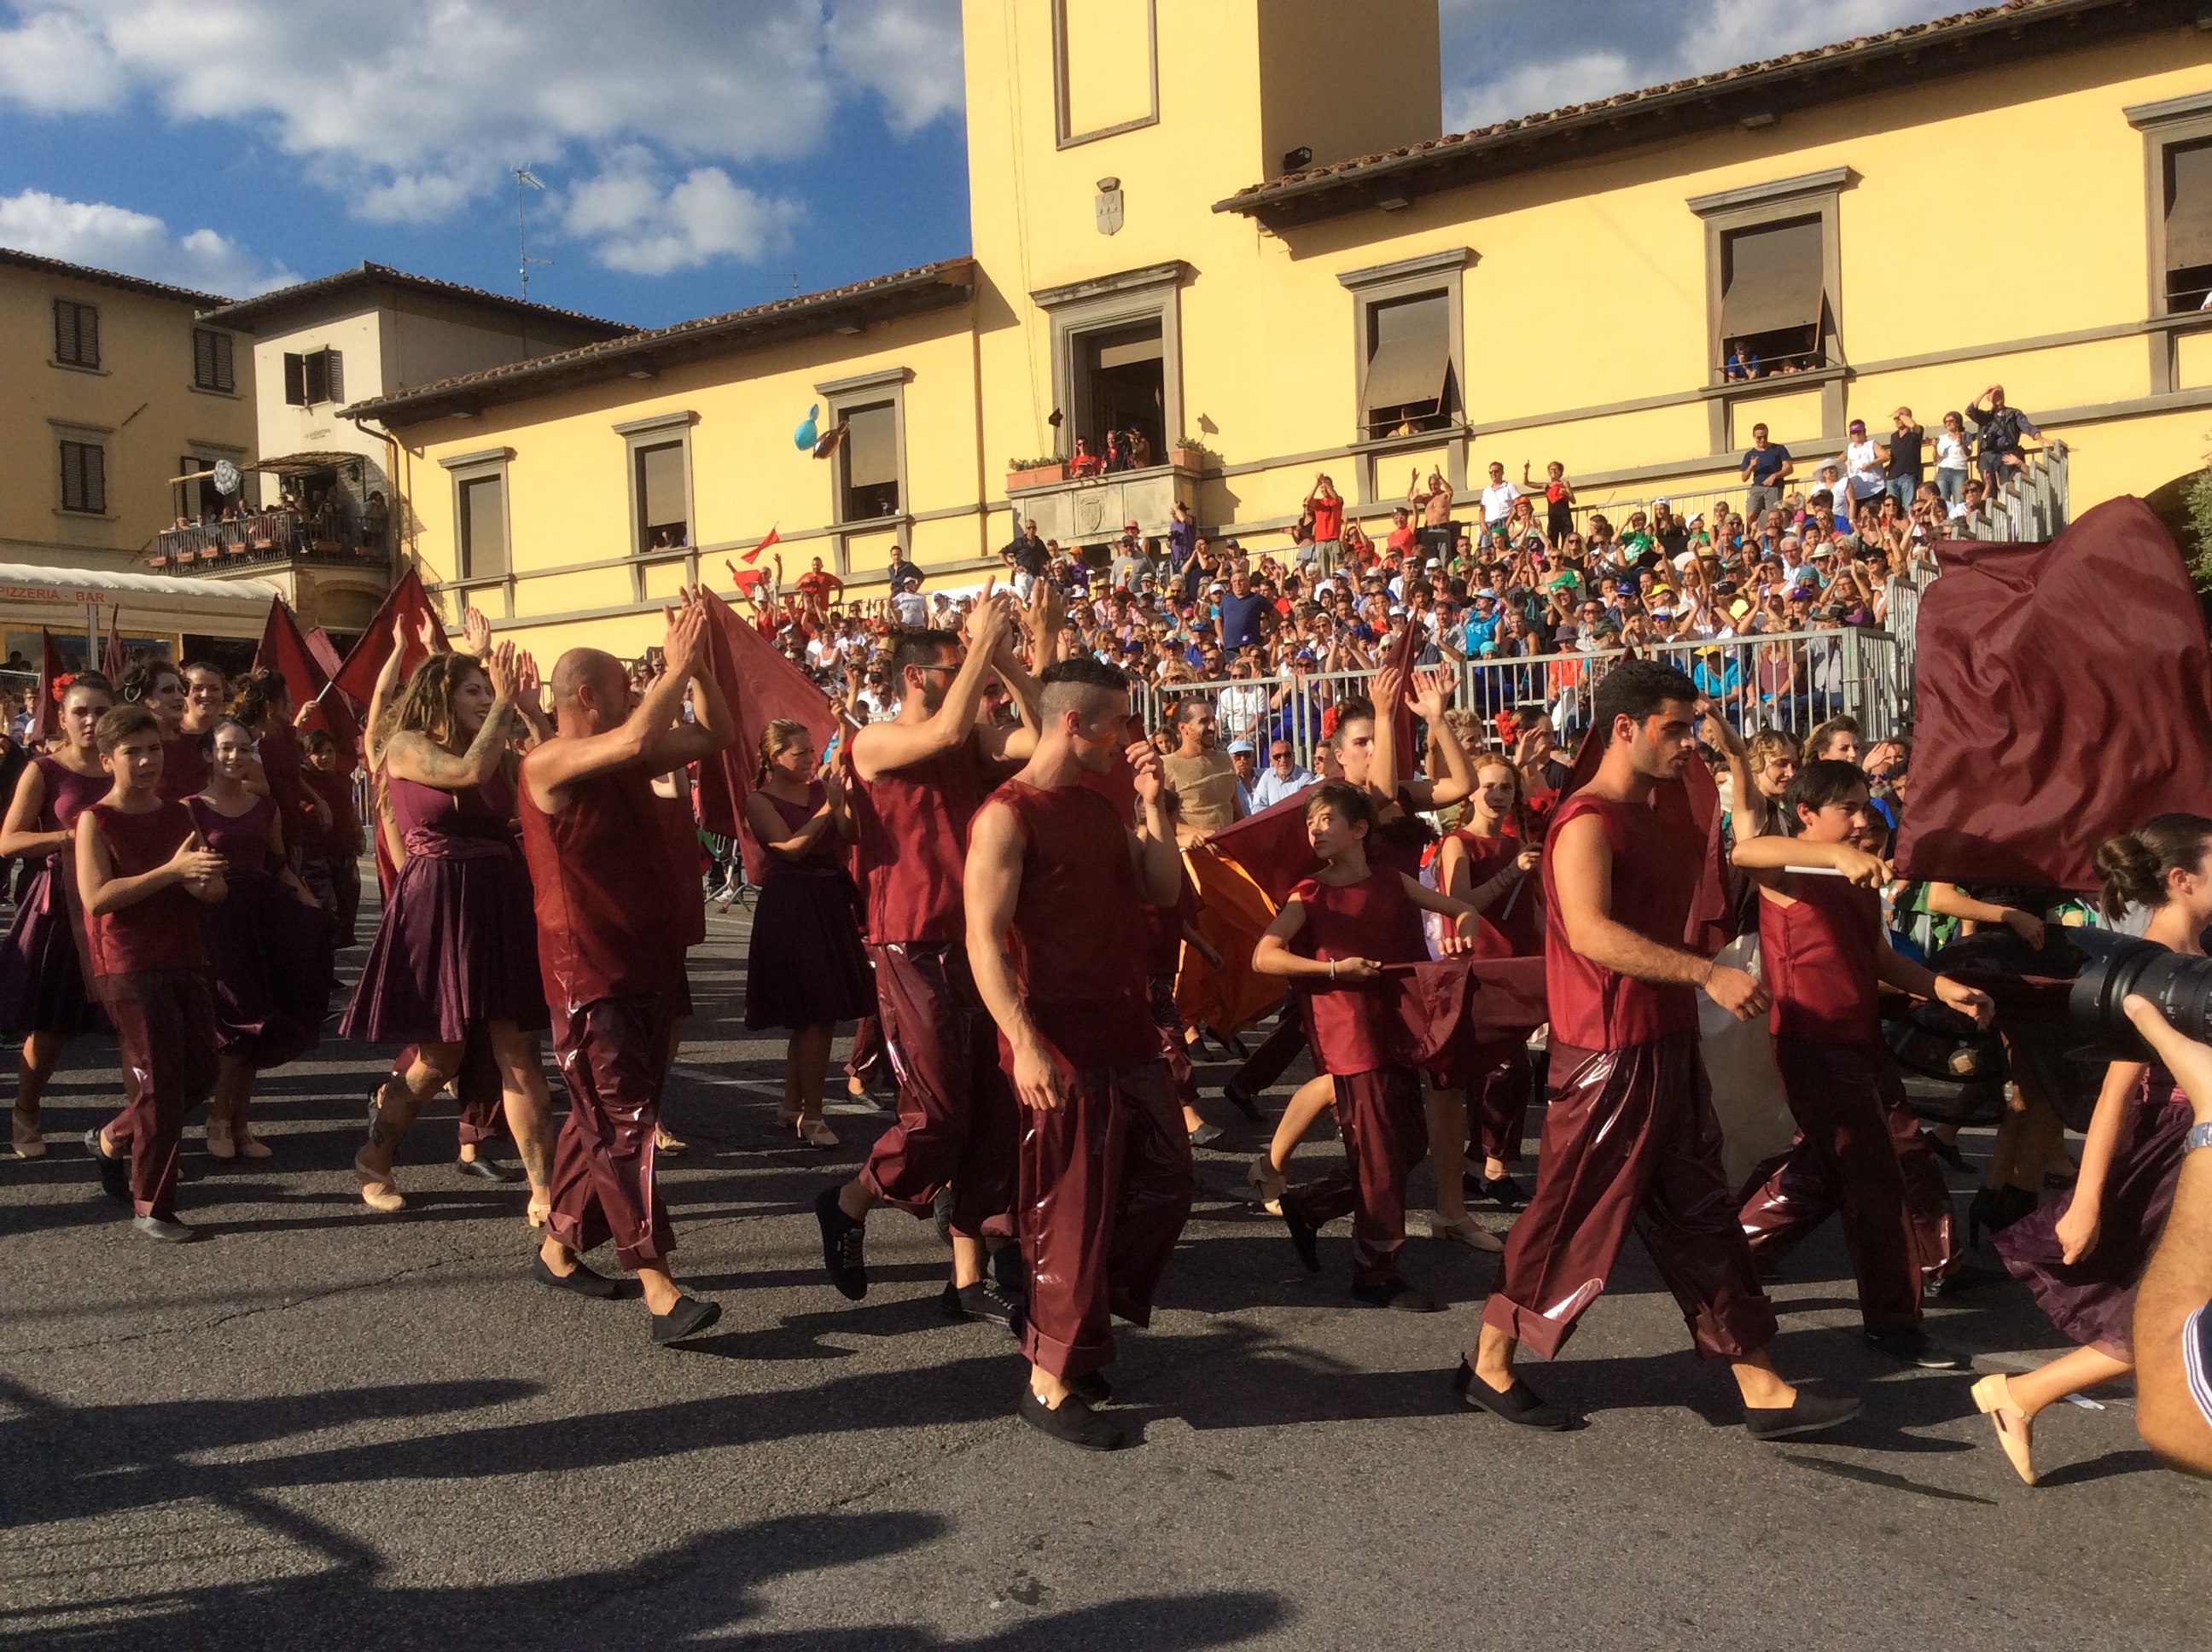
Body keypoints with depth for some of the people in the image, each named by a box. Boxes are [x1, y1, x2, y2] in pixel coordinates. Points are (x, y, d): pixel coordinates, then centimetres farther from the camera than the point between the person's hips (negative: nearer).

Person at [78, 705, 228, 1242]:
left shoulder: (179, 816, 12)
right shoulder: (96, 820, -4)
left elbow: (217, 890, 12)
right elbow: (96, 897, -18)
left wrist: (202, 881, -12)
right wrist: (172, 870, -25)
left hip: (184, 964, 6)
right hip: (129, 969, -6)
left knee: (201, 1073, 8)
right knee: (162, 1082, -7)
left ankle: (112, 1139, 33)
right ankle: (151, 1208, 5)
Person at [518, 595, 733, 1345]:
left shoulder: (629, 761, 11)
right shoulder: (548, 763, -13)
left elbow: (717, 734, 14)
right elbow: (637, 738, -29)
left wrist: (698, 664, 3)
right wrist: (676, 665, -17)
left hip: (651, 965, 8)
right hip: (589, 973, -8)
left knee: (604, 1122, 15)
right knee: (622, 1127, -9)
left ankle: (559, 1247, 30)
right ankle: (659, 1290, -11)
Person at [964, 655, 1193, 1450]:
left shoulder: (1099, 807, 14)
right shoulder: (1007, 816, -13)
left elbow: (1161, 891, 11)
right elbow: (984, 939, -18)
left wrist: (1152, 801, 3)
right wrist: (1023, 1042, -26)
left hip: (1127, 1032, 8)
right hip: (1062, 1045, -8)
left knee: (1165, 1182, 13)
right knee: (1074, 1212, -1)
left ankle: (1081, 1318, 29)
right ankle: (1052, 1382, 14)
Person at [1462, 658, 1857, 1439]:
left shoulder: (1656, 818, 14)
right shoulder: (1587, 821, -16)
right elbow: (1590, 931, -31)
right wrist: (1708, 974, -32)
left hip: (1666, 1046, 9)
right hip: (1608, 1055, -9)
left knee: (1700, 1215, 12)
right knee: (1571, 1218, 1)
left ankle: (1763, 1390, 19)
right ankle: (1489, 1363, 18)